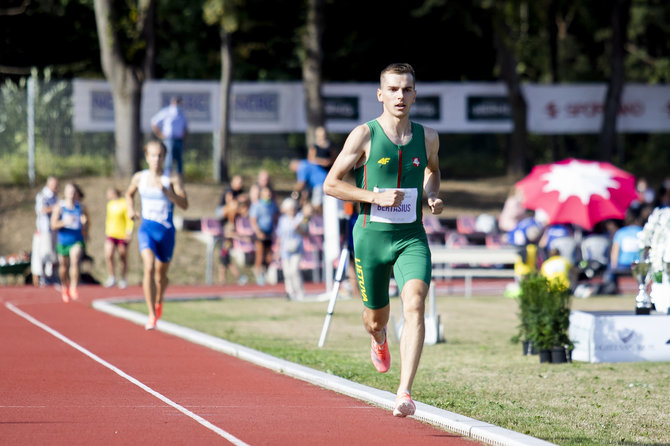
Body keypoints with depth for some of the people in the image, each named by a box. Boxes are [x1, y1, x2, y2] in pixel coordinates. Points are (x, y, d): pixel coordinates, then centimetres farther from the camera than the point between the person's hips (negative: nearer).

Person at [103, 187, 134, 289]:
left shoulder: (125, 204, -10)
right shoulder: (110, 204, 10)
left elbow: (129, 220, -10)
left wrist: (129, 232, -17)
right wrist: (107, 231, 22)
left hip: (122, 235, -5)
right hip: (110, 235, 5)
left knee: (123, 258, 5)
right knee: (108, 256, -11)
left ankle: (123, 279, 19)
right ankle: (111, 278, -1)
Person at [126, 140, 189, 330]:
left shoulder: (173, 178, -6)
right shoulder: (139, 177, 2)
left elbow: (184, 204, -14)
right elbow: (129, 194, 23)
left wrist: (166, 191, -27)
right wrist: (130, 209, 4)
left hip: (166, 230, 0)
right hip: (146, 228, 0)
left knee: (161, 273, 15)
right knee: (149, 268, -22)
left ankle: (159, 301, 50)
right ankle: (152, 316, -22)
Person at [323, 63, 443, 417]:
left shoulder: (427, 137, 5)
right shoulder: (364, 135, -6)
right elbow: (330, 184, -3)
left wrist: (432, 196, 6)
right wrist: (375, 197, -16)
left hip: (412, 238, 1)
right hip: (371, 237, -1)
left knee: (415, 304, -24)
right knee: (376, 318, 12)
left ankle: (404, 393, -28)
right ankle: (379, 339, 54)